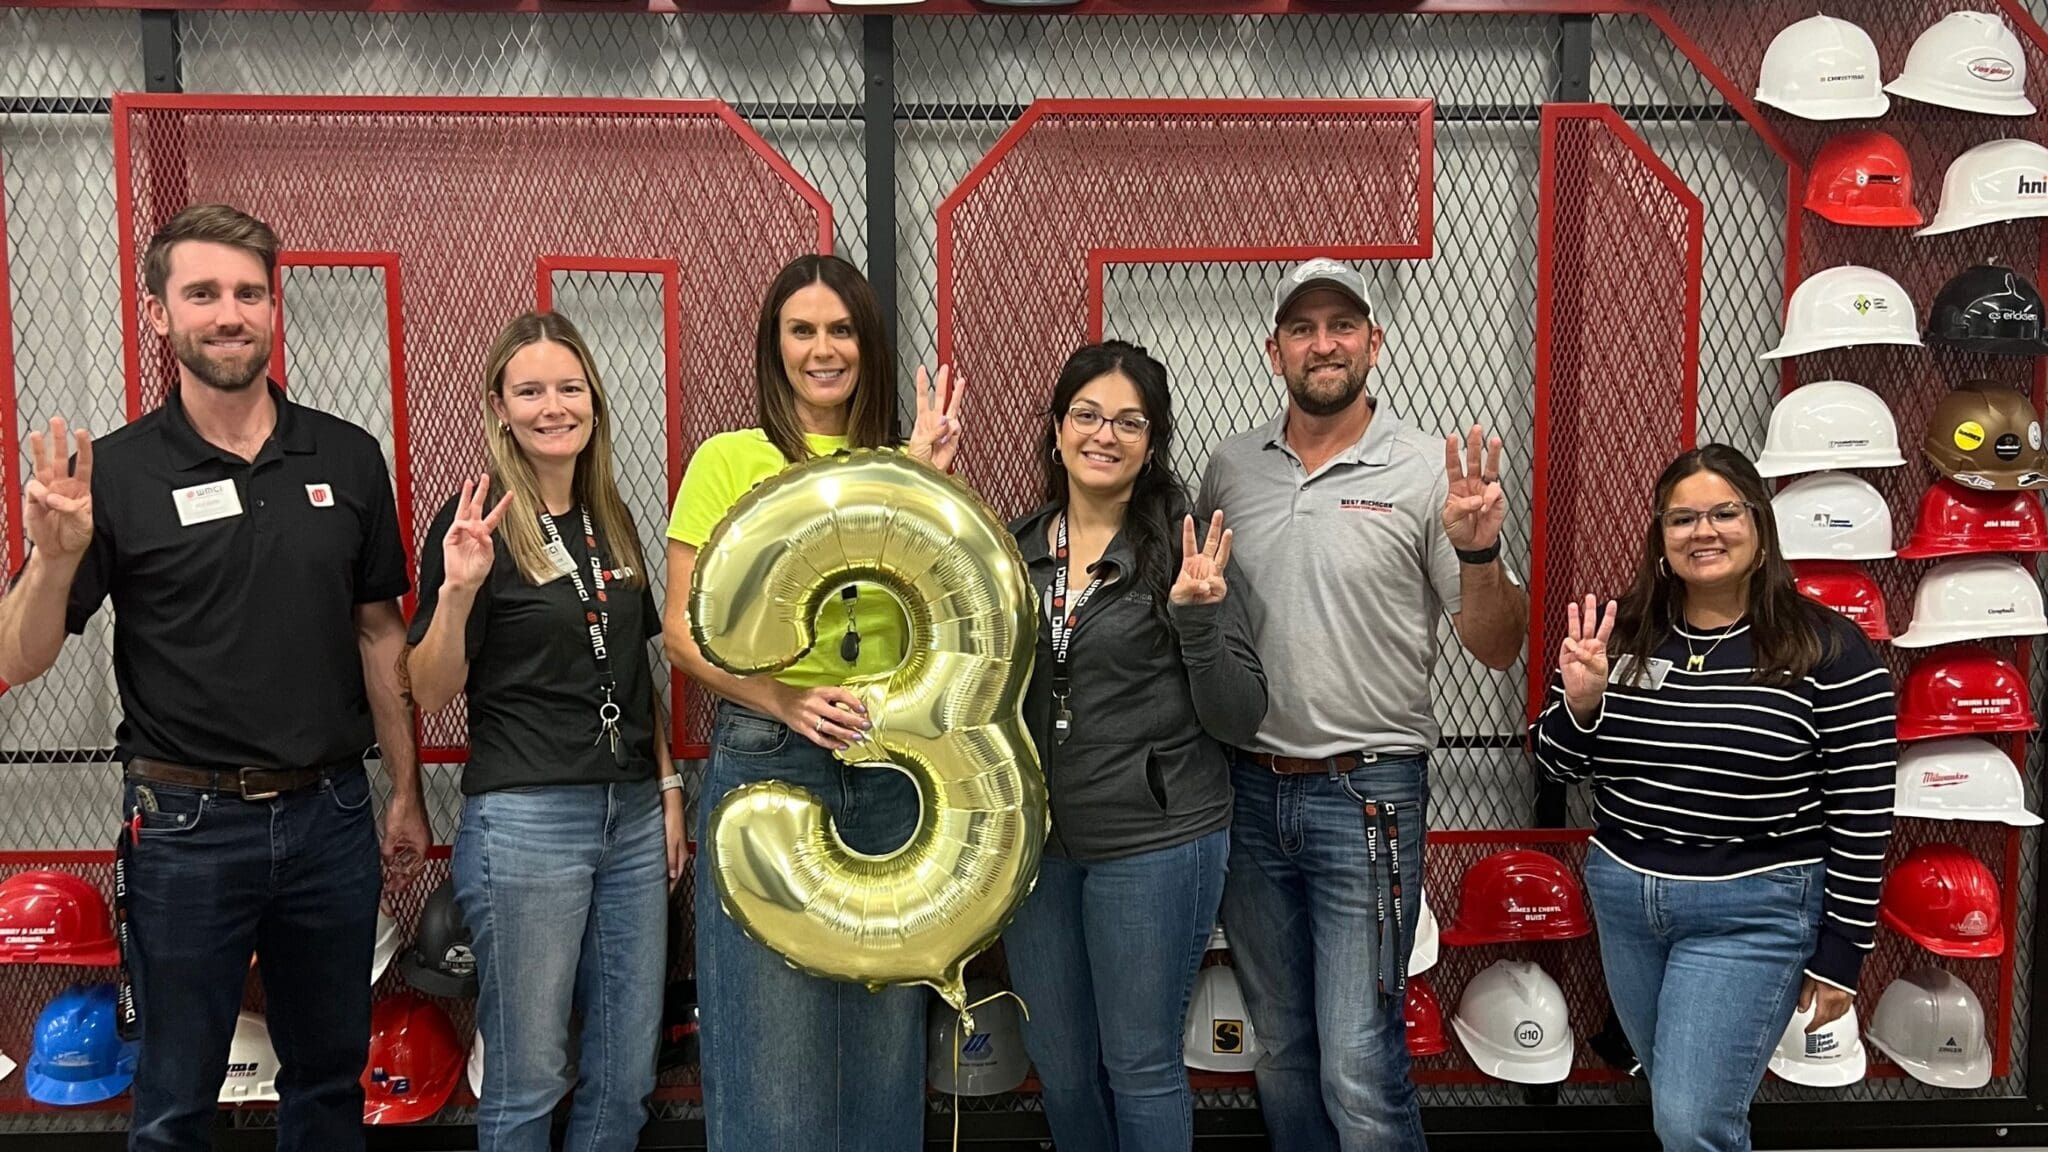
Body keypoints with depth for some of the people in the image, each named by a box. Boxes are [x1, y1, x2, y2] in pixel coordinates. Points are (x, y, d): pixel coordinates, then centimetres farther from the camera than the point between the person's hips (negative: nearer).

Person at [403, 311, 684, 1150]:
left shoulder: (612, 521, 10)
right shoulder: (476, 522, -7)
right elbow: (430, 694, -9)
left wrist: (668, 785, 12)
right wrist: (457, 589, -24)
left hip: (632, 816, 6)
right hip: (523, 820, -6)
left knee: (627, 1073, 12)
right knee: (527, 1079, 6)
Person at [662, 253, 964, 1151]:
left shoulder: (905, 463, 10)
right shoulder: (728, 460, 0)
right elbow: (682, 628, -3)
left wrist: (934, 479, -6)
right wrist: (785, 701, -18)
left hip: (892, 767, 3)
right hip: (764, 762, -3)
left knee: (884, 1034, 13)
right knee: (773, 1040, 4)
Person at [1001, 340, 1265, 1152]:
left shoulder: (1185, 554, -9)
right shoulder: (1013, 550, 3)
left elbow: (1240, 720, -9)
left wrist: (1199, 614, -25)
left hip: (1155, 843, -4)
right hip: (1039, 842, 5)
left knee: (1140, 1065, 8)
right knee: (1059, 1065, 17)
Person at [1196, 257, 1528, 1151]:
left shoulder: (1426, 475, -5)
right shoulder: (1230, 468, 5)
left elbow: (1495, 649, -4)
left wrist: (1478, 551, -21)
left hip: (1366, 799, -4)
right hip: (1248, 791, 4)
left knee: (1358, 1069, -3)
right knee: (1281, 1050, 19)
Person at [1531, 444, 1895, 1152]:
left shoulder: (1829, 652, -12)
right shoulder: (1618, 633, -2)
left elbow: (1862, 819, -8)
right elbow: (1557, 766, 6)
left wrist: (1840, 956, -6)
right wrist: (1577, 702, -15)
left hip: (1753, 913, -4)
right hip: (1622, 896, 5)